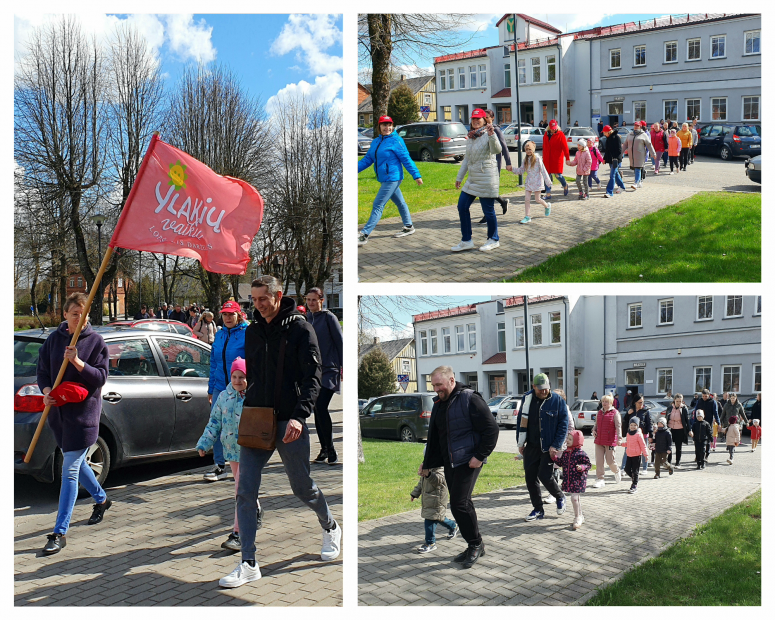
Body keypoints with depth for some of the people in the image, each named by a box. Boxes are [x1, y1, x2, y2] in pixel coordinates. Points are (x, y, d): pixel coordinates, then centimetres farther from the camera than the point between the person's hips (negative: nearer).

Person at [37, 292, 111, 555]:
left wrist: (77, 362, -23)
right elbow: (42, 371, 8)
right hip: (58, 411, 5)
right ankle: (101, 499, 47)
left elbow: (100, 377, -9)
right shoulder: (53, 340, 6)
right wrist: (46, 391, -11)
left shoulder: (96, 341, -5)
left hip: (84, 412, -5)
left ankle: (60, 533, -4)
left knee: (70, 471, -8)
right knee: (76, 463, 21)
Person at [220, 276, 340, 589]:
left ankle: (331, 528, 39)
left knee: (302, 487, 10)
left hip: (289, 422, -4)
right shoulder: (252, 331, 11)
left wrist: (299, 416, -24)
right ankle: (249, 564, 2)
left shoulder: (300, 328, -6)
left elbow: (312, 377, -12)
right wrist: (247, 410, 12)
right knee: (245, 492, -4)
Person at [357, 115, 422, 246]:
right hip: (384, 180, 8)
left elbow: (406, 159, -10)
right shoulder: (376, 142, 10)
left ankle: (364, 235, -12)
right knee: (400, 202, 20)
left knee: (378, 206, -10)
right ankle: (409, 227, 34)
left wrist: (416, 175, -9)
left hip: (392, 179, -8)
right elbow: (368, 159, 13)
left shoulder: (396, 141, -11)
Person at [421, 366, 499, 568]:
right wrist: (427, 464, 24)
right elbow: (433, 438, 23)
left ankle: (476, 544, 5)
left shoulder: (470, 399, -12)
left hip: (468, 461, -8)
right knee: (461, 504, 10)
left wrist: (480, 456, -17)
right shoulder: (439, 404, 13)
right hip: (449, 463, 8)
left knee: (459, 504, -12)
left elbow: (491, 429, -15)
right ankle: (475, 546, 22)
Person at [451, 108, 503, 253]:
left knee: (488, 210, -1)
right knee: (462, 207, 5)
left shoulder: (488, 134, -9)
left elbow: (496, 150, -29)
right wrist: (459, 177, 22)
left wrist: (491, 135, -46)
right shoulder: (470, 137, 13)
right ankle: (466, 241, 14)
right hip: (472, 178, 8)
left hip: (487, 178, -8)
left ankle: (493, 240, 18)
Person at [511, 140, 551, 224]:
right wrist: (512, 169, -4)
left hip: (537, 181, -5)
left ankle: (547, 206, 35)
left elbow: (543, 170, -8)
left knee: (537, 199, 3)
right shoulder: (526, 159, 6)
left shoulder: (537, 158, -10)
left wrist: (547, 180, -6)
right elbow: (521, 170, 11)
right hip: (528, 181, 5)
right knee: (527, 199, -2)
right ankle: (527, 217, 2)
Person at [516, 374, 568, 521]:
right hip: (531, 447, 4)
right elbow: (521, 421, 9)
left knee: (544, 475, -9)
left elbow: (563, 426, -7)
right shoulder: (527, 399, 1)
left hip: (549, 447, -4)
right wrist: (520, 443, 8)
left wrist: (555, 446, -13)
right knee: (530, 477, 5)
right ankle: (538, 509, 19)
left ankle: (560, 498, 21)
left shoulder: (558, 401, -8)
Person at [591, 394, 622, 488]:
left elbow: (618, 426, -10)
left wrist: (619, 437, -21)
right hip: (599, 441, 5)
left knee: (610, 461, 1)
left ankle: (617, 472, 32)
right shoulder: (599, 412, 14)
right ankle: (600, 480, 5)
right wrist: (594, 430, 4)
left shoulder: (615, 413, -3)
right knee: (599, 461, 0)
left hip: (610, 441, -5)